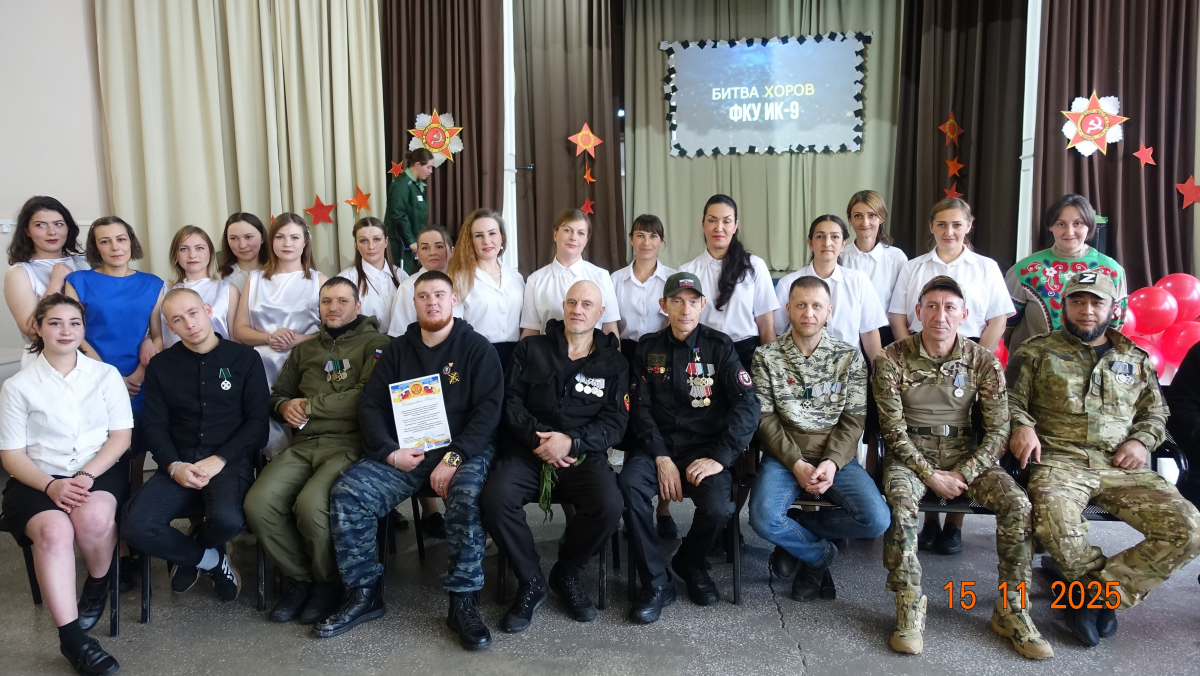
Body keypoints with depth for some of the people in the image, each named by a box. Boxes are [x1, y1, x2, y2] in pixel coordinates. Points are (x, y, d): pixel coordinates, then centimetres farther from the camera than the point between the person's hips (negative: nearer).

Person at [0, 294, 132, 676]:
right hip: (38, 480, 0)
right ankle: (71, 637, -27)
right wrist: (50, 486, -16)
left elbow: (122, 435, 3)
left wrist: (86, 476, -13)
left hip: (101, 472, 0)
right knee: (53, 530, -32)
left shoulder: (106, 376, 7)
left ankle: (98, 585, 0)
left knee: (94, 518, -33)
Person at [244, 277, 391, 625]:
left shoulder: (377, 344, 4)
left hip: (349, 444, -5)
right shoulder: (304, 351, 25)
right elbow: (277, 394, 30)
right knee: (258, 504, -20)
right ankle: (299, 578, 4)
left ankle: (328, 582, -1)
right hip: (303, 446, 6)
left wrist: (308, 405, -4)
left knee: (311, 504, -31)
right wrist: (284, 407, 4)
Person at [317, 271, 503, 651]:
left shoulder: (477, 348, 3)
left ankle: (463, 603, -22)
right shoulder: (397, 350, 15)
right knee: (346, 493, -18)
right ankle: (364, 594, -4)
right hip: (402, 452, 4)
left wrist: (454, 457, -18)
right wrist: (390, 452, -7)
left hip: (463, 449, -4)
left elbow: (489, 409, -6)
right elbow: (371, 405, 10)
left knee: (467, 495, -35)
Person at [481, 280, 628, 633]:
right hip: (527, 452, 0)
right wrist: (540, 439, -12)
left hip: (584, 456, 0)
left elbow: (615, 421, 2)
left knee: (609, 506, -30)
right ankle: (531, 583, -5)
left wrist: (571, 442, -14)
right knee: (495, 500, -30)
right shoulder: (531, 350, 13)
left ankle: (567, 574, 2)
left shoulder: (613, 363, 12)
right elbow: (511, 401, 5)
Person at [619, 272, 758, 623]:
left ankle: (691, 564, 9)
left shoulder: (719, 346, 1)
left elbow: (747, 406, -8)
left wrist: (720, 458, -18)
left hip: (705, 447, -1)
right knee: (629, 484, -30)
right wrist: (661, 458, -13)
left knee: (718, 508, -28)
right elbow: (641, 408, 1)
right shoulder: (648, 347, 7)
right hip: (658, 445, 1)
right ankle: (656, 584, -13)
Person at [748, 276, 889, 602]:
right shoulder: (767, 356, 2)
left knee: (876, 520, -22)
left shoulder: (849, 356, 5)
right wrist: (796, 464, -15)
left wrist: (832, 463, -15)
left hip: (836, 457, 1)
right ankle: (820, 553, 5)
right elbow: (765, 418, -3)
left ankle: (795, 527, 3)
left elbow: (854, 419, 1)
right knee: (763, 519, -28)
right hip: (785, 456, -1)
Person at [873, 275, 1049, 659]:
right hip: (911, 452, -2)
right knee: (900, 499, -34)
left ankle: (1011, 610, -7)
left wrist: (963, 473, -15)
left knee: (1017, 504, -23)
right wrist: (930, 475, -17)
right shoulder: (892, 360, -7)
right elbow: (894, 430, -8)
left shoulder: (984, 361, -2)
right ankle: (909, 608, -22)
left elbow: (998, 431, -3)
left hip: (965, 451, 2)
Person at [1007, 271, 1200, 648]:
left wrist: (1142, 441, 4)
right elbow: (1011, 399, 7)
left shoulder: (1135, 358, 18)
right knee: (1053, 522, -36)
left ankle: (1097, 594, -9)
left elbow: (1155, 413, 24)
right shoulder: (1037, 351, 8)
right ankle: (1108, 590, -4)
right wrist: (1021, 426, -14)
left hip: (1123, 467, 4)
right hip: (1060, 461, -3)